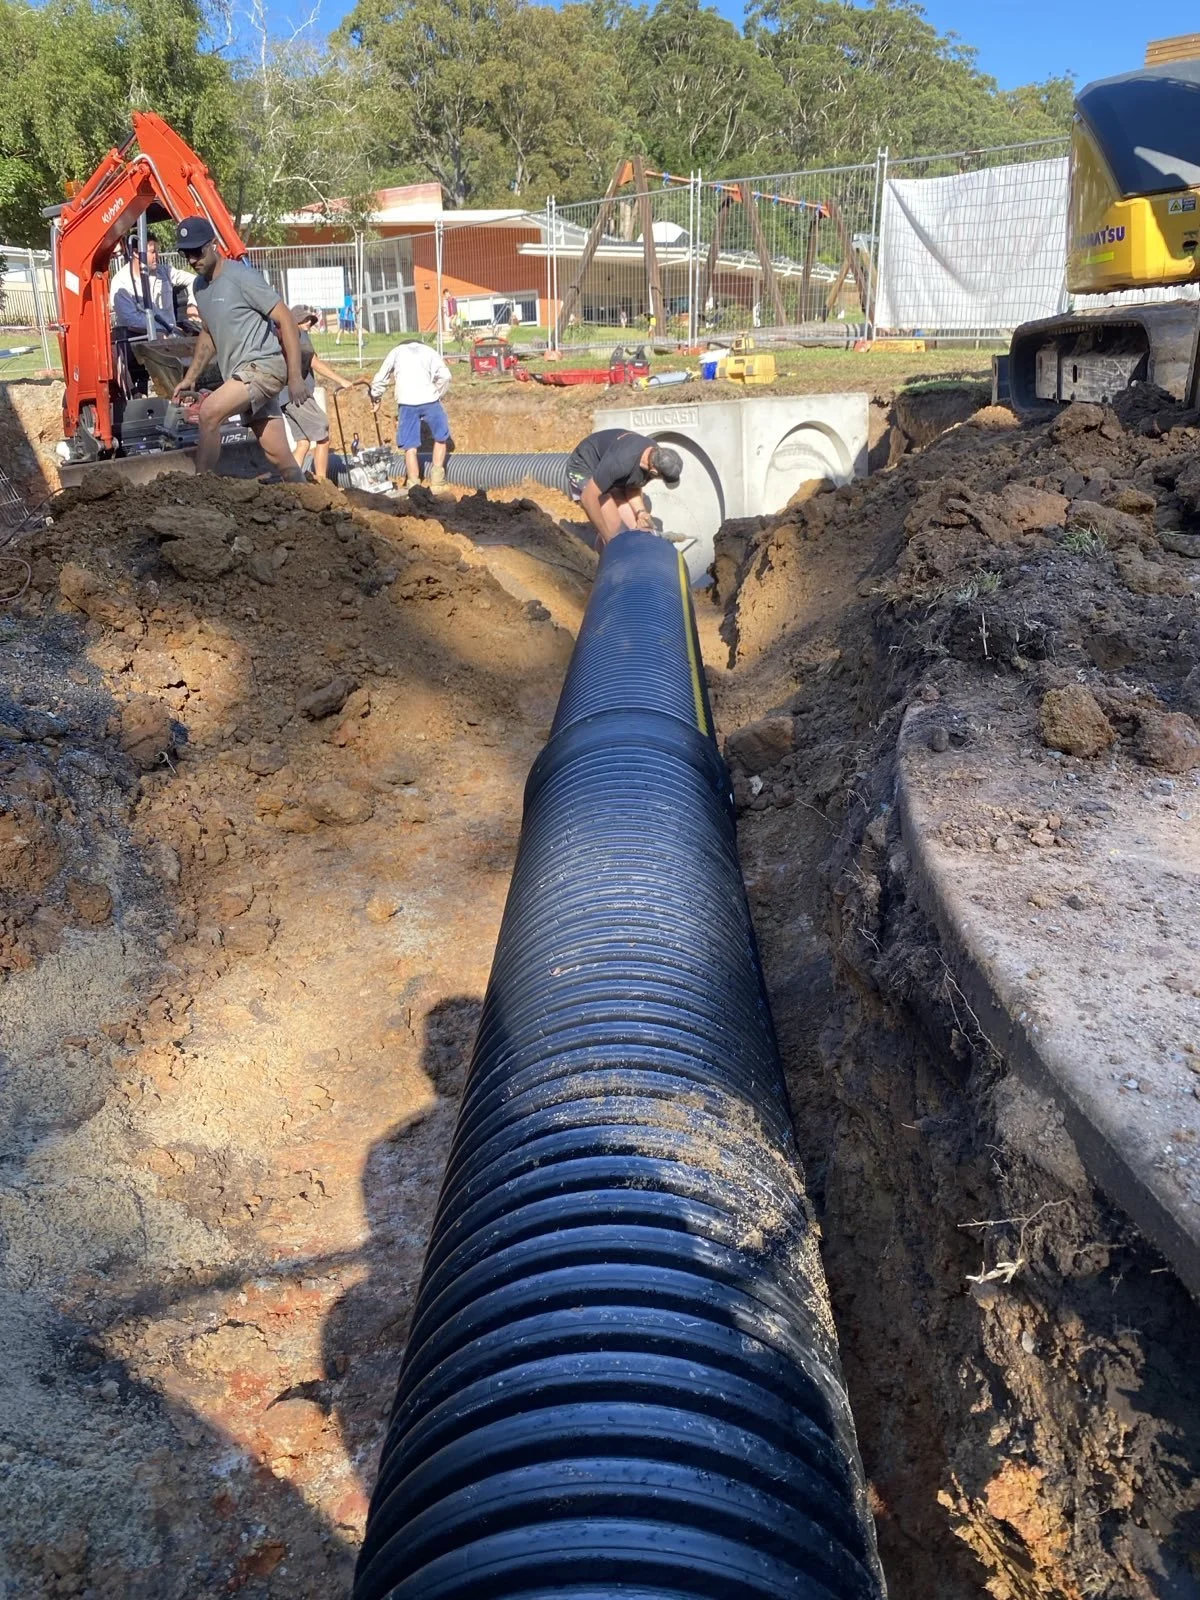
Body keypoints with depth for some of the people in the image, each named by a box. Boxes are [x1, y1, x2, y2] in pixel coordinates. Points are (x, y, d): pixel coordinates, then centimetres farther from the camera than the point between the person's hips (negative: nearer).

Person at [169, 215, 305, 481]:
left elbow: (286, 321, -12)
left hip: (263, 365, -8)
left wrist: (295, 376, -17)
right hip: (240, 374, 8)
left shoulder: (241, 277, -11)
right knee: (279, 456, 5)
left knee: (209, 412, -24)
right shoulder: (200, 286, 13)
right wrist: (190, 378, 21)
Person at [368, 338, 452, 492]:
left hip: (406, 403, 0)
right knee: (441, 438, 19)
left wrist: (375, 399, 36)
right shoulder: (429, 351, 21)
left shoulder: (396, 351, 24)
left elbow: (379, 379, 21)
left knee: (410, 446, 6)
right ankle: (436, 481, 16)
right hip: (429, 400, 0)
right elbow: (445, 376, 3)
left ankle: (414, 486, 2)